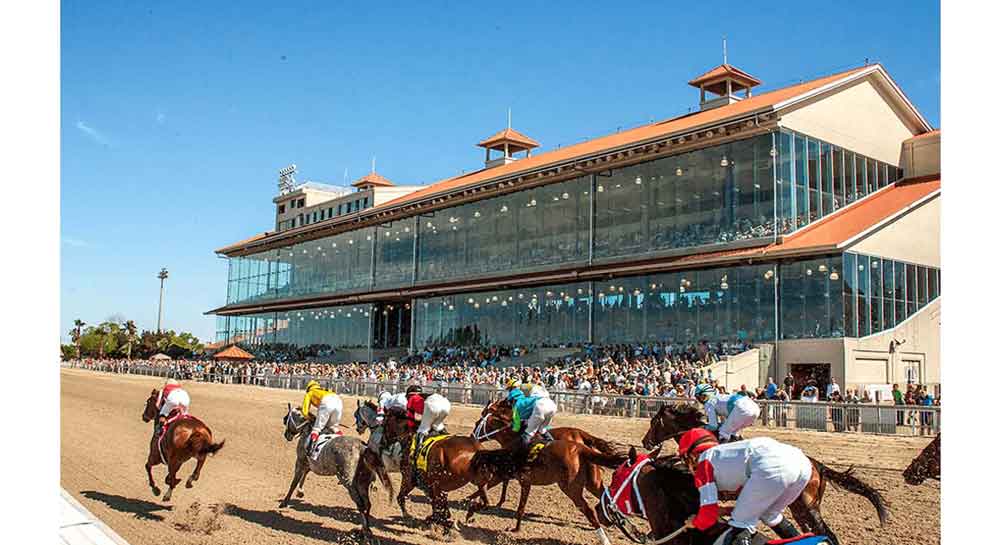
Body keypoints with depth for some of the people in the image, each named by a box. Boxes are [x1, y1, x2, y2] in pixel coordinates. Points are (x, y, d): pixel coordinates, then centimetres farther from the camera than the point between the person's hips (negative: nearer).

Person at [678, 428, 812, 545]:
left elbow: (709, 514, 17)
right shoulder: (727, 450, 39)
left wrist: (695, 523, 37)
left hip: (772, 467, -8)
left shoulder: (705, 461, 19)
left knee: (740, 524, 5)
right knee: (769, 516, 31)